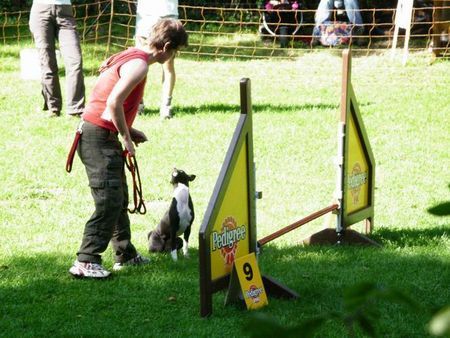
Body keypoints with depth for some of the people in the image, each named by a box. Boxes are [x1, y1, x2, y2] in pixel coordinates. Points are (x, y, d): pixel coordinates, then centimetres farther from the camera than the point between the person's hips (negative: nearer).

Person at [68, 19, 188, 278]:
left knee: (119, 198, 17)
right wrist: (127, 136, -13)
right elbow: (114, 103, -25)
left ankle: (126, 255, 26)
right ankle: (85, 262, -13)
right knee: (109, 201, -12)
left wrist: (127, 131, 13)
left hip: (96, 134, 10)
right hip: (99, 137, -10)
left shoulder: (130, 56, 15)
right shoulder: (139, 64, -16)